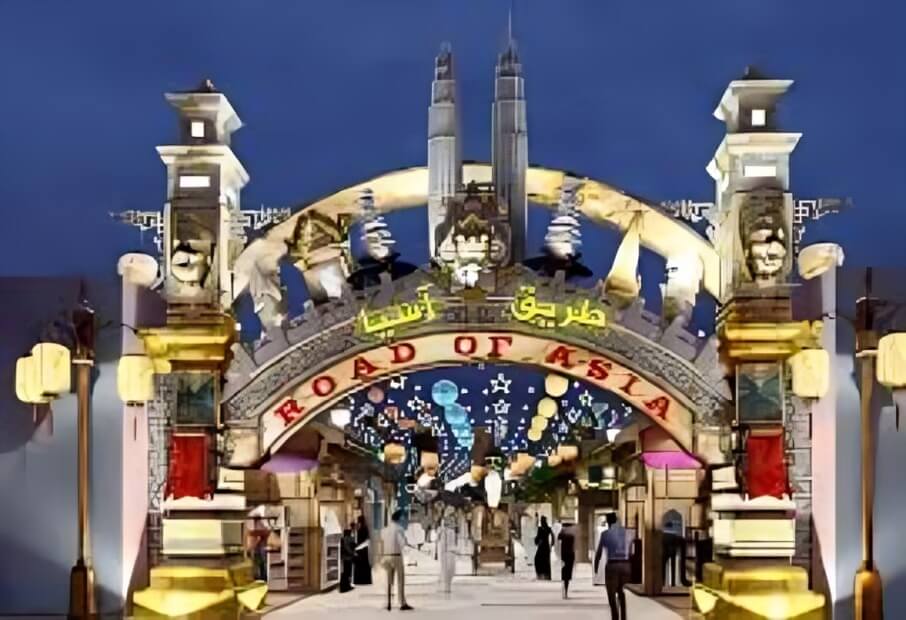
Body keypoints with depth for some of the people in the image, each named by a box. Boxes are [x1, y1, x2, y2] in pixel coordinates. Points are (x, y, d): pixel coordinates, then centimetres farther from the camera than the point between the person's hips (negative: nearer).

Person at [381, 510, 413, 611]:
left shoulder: (384, 530, 10)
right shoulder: (399, 529, -8)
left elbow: (382, 544, 15)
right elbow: (403, 543, -20)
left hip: (386, 556, 6)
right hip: (397, 556, -6)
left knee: (389, 581, 12)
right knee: (401, 580, -1)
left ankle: (388, 604, 11)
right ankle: (403, 604, -4)